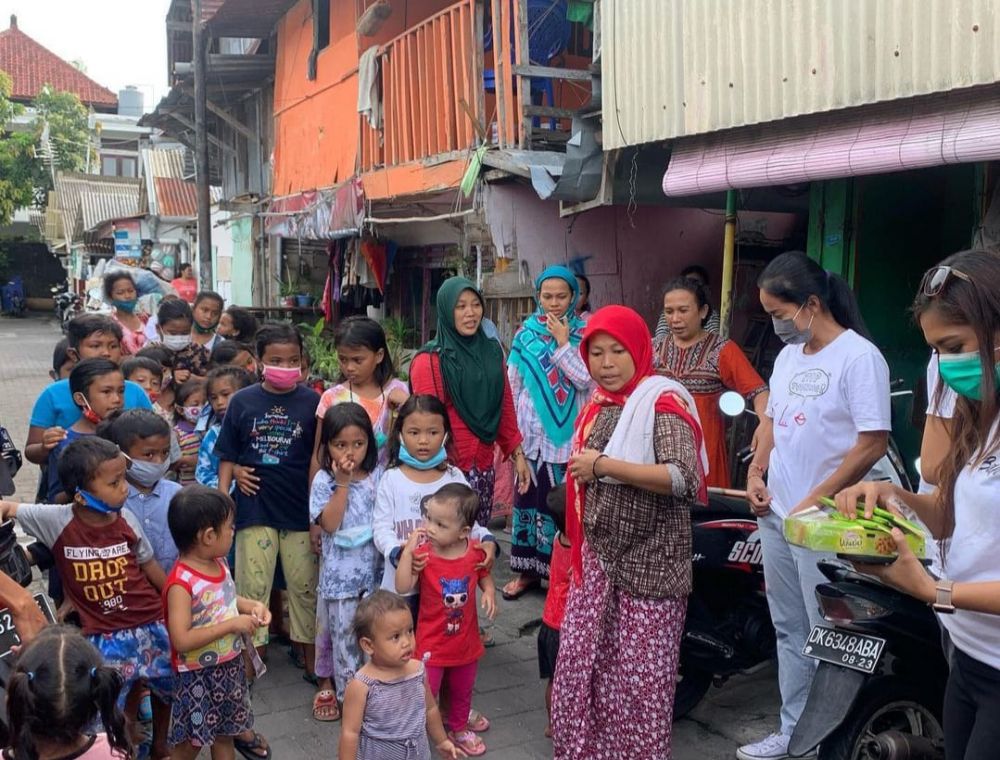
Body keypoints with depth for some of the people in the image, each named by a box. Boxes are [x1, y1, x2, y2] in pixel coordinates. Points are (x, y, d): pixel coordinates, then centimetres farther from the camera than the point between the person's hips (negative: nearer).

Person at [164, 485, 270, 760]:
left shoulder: (219, 564, -2)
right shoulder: (181, 583, -28)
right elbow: (181, 640, -32)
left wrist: (251, 606, -2)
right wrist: (232, 624, -29)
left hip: (230, 666, 8)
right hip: (199, 676, -8)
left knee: (225, 733, 23)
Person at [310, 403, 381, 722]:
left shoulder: (378, 475, 0)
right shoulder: (324, 481, -6)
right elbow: (329, 524, -17)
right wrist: (342, 482, -19)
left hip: (375, 567, 2)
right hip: (340, 572, -2)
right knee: (344, 635, 6)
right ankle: (347, 695, 20)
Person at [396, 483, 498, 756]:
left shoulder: (476, 552, -13)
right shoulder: (423, 554, -21)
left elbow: (484, 577, 7)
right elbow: (402, 587, -31)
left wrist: (489, 592, -14)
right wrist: (407, 551, -36)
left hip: (466, 640, 4)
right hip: (432, 642, -4)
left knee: (462, 691, 25)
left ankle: (458, 729, 50)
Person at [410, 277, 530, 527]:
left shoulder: (492, 351, 9)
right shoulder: (430, 360, -9)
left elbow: (506, 407, 11)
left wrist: (517, 453, 9)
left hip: (484, 464, 5)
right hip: (449, 467, -5)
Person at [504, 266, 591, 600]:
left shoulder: (583, 333, -1)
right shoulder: (525, 333, 5)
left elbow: (585, 380, -13)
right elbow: (513, 384, 9)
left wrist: (563, 343, -14)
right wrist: (513, 426, 8)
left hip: (568, 434, -2)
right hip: (532, 432, 2)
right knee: (530, 497, 7)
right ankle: (528, 570, 18)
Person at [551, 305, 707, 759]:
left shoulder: (662, 402, -12)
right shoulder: (597, 406, 11)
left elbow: (682, 478, -27)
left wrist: (603, 465, -25)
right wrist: (576, 544, 17)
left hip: (648, 562, -7)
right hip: (597, 556, 7)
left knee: (641, 676, 1)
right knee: (579, 663, 11)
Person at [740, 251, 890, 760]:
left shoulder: (859, 356, -13)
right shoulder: (788, 356, 12)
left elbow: (873, 444, -17)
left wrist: (815, 502, -17)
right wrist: (755, 472, 5)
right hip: (775, 515, 8)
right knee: (790, 633, 17)